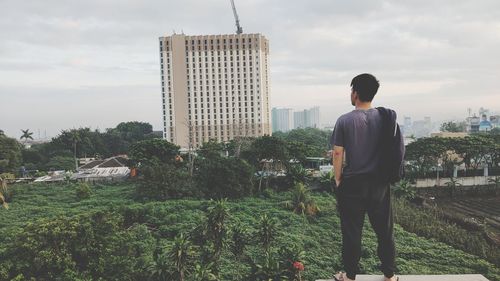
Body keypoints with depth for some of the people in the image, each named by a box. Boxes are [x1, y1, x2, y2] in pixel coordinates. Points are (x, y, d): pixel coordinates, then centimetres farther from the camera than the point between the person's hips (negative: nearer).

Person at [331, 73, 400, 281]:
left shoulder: (345, 121, -10)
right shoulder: (385, 118, -1)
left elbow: (338, 153, -9)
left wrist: (338, 179, 3)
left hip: (353, 183, -3)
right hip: (379, 182, 3)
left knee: (351, 232, 8)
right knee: (384, 229, 14)